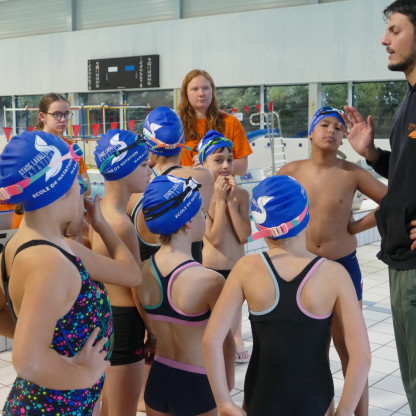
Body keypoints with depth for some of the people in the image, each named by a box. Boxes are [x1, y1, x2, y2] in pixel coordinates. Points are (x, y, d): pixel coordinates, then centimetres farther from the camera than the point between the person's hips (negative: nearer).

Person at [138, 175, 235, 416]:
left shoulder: (142, 271, -8)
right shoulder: (210, 280, -24)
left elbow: (153, 325, 6)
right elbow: (225, 342, -10)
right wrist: (228, 382, 7)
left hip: (156, 378, 5)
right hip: (197, 386, -5)